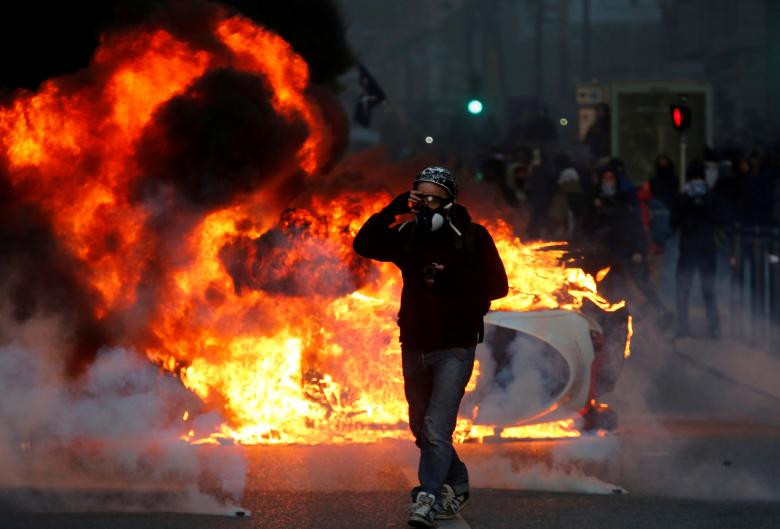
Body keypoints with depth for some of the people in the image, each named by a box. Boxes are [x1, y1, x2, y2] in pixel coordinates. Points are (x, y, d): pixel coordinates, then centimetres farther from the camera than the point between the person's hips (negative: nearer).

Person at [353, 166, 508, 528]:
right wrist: (392, 212, -15)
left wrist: (452, 281, -19)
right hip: (414, 347, 5)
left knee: (436, 428, -16)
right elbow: (363, 244, -4)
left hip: (454, 349, -5)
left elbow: (497, 286, -6)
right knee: (421, 429, 16)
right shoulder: (407, 236, 4)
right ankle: (456, 484, 36)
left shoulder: (472, 237, -6)